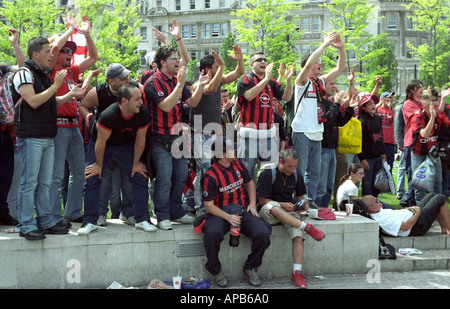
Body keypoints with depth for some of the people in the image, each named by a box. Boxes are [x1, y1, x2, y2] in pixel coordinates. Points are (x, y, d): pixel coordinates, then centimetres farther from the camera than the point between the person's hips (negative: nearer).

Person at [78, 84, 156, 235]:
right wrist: (99, 165, -13)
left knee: (140, 178, -4)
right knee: (93, 180, -10)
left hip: (126, 145, 3)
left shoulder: (143, 113, -23)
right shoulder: (108, 116, -37)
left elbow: (140, 139, -10)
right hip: (104, 147, -3)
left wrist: (136, 163, -2)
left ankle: (142, 219, 4)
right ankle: (89, 222, 0)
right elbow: (101, 141, -24)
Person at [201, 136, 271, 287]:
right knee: (212, 234, -37)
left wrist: (252, 204, 11)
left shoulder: (239, 165, 8)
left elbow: (250, 183, 26)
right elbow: (209, 205, -8)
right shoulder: (210, 176, -9)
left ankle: (250, 268, 3)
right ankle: (216, 270, -9)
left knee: (263, 233, -24)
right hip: (220, 213, -4)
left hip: (242, 210, 4)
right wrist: (228, 217, -21)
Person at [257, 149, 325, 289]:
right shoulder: (268, 174, -8)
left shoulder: (296, 176, 9)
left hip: (289, 212, 4)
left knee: (298, 235, -27)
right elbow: (262, 200, -10)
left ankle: (297, 272, -29)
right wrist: (283, 205, -20)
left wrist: (303, 203, -3)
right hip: (268, 214, -4)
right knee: (272, 207, -41)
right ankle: (308, 228, -33)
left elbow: (300, 195, 21)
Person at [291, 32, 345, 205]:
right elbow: (309, 63, -22)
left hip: (317, 134, 8)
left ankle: (311, 202, 17)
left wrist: (341, 49, 0)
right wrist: (325, 44, -19)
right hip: (302, 133, -7)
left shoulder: (321, 82, 15)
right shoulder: (303, 81, -4)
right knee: (300, 171, -6)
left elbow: (340, 68, 14)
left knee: (314, 172, 11)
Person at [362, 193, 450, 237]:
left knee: (432, 195, 20)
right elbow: (406, 226, -32)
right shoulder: (383, 220, -36)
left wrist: (407, 209, 1)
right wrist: (418, 213, -19)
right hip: (418, 225, -10)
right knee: (440, 199, -4)